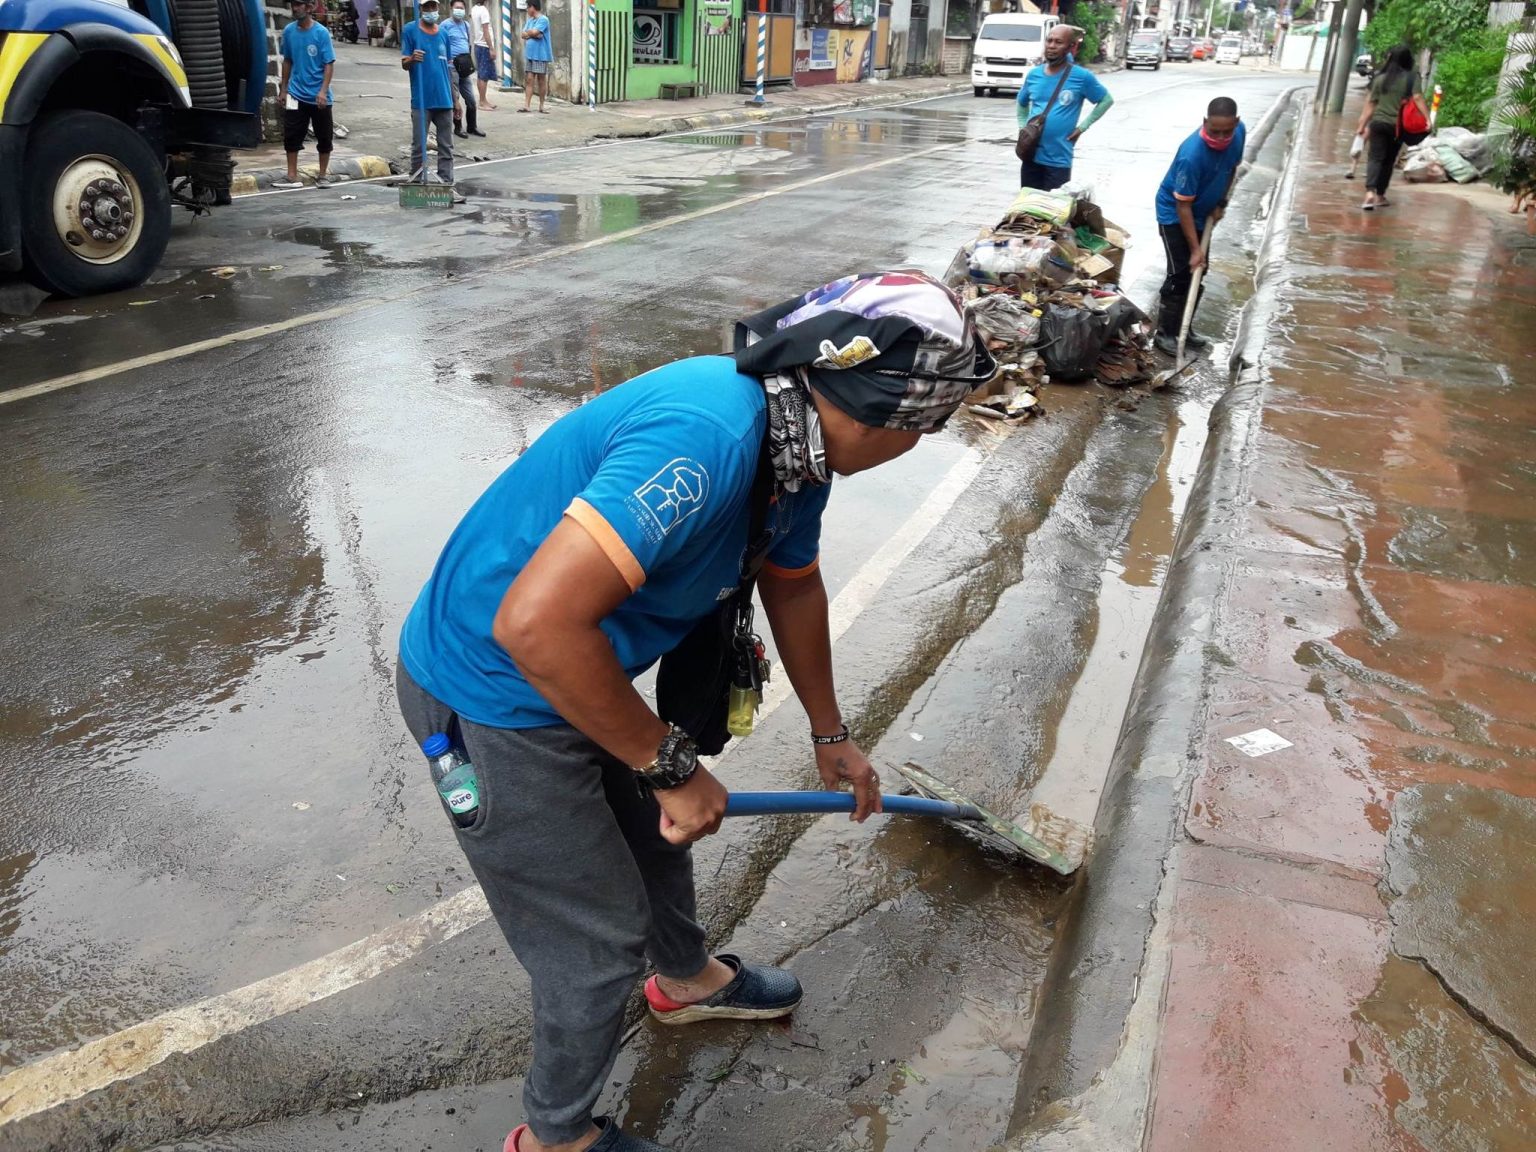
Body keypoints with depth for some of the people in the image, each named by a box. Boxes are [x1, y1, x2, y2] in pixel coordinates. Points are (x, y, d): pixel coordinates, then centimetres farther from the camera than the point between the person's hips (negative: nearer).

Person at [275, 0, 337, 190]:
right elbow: (287, 61, 11)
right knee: (291, 136, 2)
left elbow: (329, 64, -9)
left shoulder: (321, 32, -9)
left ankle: (323, 175, 20)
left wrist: (323, 91, -18)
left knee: (324, 137, 6)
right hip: (296, 94, 3)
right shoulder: (289, 30, 2)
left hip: (318, 96, -3)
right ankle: (292, 177, 10)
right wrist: (283, 89, 11)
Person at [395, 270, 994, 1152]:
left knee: (655, 829, 29)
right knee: (600, 943, 7)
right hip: (493, 703, -9)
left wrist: (831, 735, 28)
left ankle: (688, 980, 60)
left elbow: (794, 583, 16)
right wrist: (672, 765, -26)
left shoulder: (796, 446, -3)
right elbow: (535, 624, -39)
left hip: (567, 671, 9)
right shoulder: (706, 439, -35)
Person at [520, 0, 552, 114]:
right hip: (529, 55, 7)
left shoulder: (543, 19, -8)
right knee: (529, 79, 1)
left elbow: (534, 32, -19)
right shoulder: (529, 20, 15)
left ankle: (541, 105, 10)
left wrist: (528, 32, 1)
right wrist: (532, 34, -10)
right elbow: (523, 34, 7)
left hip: (540, 55, -7)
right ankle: (526, 105, -2)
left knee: (541, 80, 2)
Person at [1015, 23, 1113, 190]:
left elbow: (1107, 100, 5)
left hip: (1058, 160, -4)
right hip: (1031, 155, 4)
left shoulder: (1082, 77, -8)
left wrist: (1083, 127, -2)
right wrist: (1022, 126, 9)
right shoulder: (1034, 74, 5)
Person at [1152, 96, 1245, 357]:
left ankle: (1183, 328, 22)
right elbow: (1183, 206, -29)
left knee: (1198, 274, 10)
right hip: (1174, 214, -7)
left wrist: (1220, 204, 2)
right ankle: (1164, 333, 0)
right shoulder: (1192, 155, -35)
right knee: (1180, 275, -10)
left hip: (1202, 213, 7)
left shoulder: (1240, 132, -15)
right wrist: (1194, 249, -29)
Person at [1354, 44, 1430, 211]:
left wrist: (1362, 125, 11)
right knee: (1389, 161, 13)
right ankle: (1380, 195, 19)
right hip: (1398, 125, 0)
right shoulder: (1412, 77, -1)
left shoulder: (1380, 78, 5)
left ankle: (1370, 193, -29)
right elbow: (1417, 98, -12)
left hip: (1378, 122, 0)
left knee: (1375, 158, -6)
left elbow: (1370, 103, 5)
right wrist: (1428, 119, -14)